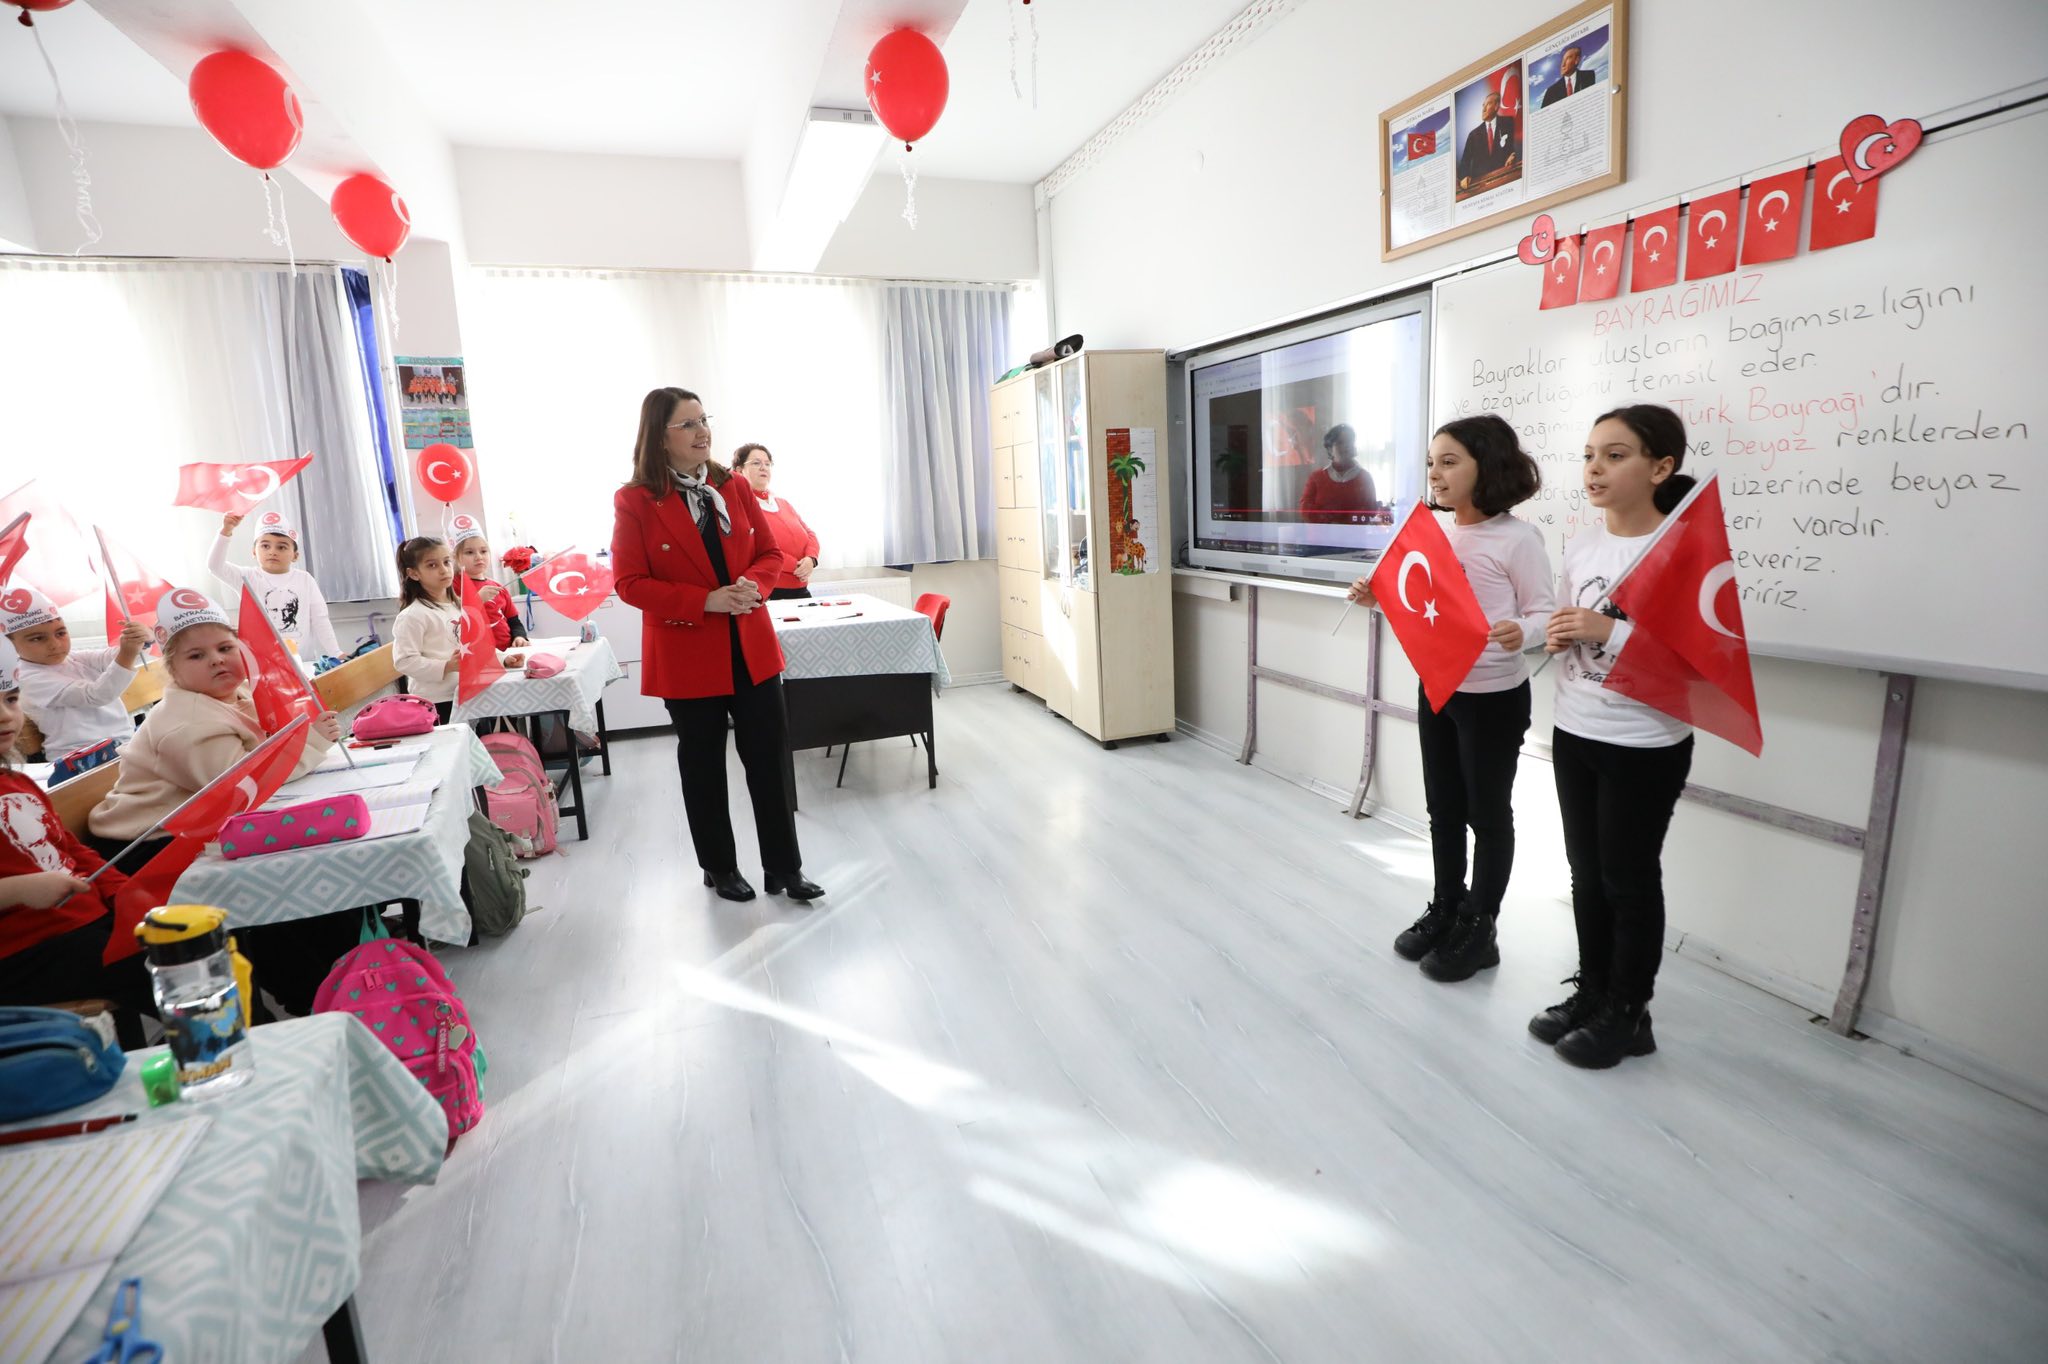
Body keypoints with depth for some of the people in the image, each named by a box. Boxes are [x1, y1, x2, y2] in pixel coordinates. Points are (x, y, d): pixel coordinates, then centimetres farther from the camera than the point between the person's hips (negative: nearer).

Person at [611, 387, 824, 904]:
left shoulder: (735, 487, 4)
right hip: (686, 657, -3)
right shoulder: (634, 501, -8)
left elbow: (771, 553, 8)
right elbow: (630, 584, -10)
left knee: (769, 758, 6)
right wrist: (706, 601, -21)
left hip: (752, 648, 3)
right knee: (703, 766, 10)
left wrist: (753, 585, -14)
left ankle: (784, 868, 19)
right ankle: (719, 869, 28)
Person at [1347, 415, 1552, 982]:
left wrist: (1520, 633, -35)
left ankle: (1479, 928, 22)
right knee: (1443, 807, 17)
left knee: (1487, 812, 8)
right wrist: (1380, 597, -4)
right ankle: (1445, 909, 33)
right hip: (1436, 688, 7)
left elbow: (1544, 611, -14)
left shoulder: (1518, 538, -14)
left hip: (1494, 697, -6)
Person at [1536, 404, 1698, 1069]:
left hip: (1646, 747, -6)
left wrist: (1610, 632, -26)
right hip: (1573, 733, 6)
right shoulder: (1580, 543, 4)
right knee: (1586, 872, 16)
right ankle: (1591, 993, 33)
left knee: (1629, 879, 8)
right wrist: (1558, 636, -5)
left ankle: (1628, 1015, 26)